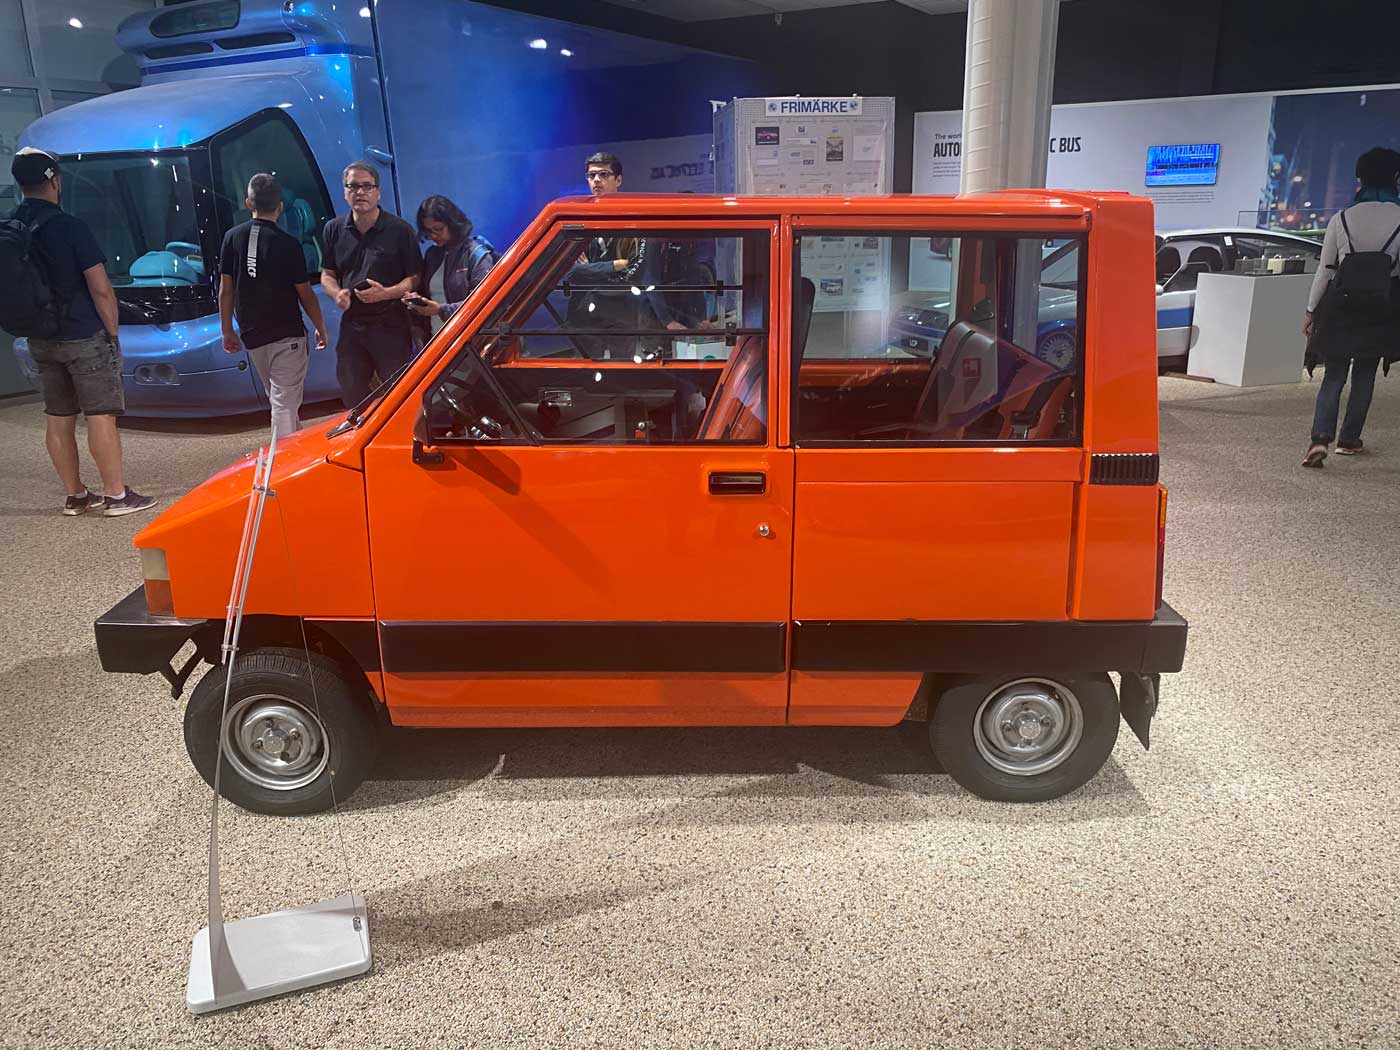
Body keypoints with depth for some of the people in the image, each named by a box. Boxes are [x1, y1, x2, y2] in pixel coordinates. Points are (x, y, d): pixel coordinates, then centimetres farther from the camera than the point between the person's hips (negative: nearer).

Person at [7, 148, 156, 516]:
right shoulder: (70, 227, -14)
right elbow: (100, 289, -15)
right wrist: (113, 334, -5)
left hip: (40, 340, 6)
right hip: (84, 337, -6)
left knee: (58, 418, 11)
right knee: (101, 416, -2)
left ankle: (75, 495, 19)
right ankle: (117, 496, 1)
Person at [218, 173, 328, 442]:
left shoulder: (232, 238, 0)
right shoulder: (288, 243, -11)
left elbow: (226, 290, 2)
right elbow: (305, 294, -6)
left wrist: (227, 332, 11)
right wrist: (321, 329, 7)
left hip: (252, 336, 5)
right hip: (287, 334, -5)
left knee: (278, 399, 21)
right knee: (285, 404, -6)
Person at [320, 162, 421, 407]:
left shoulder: (400, 230, -5)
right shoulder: (334, 229, 8)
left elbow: (415, 278, -4)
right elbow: (327, 274, 15)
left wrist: (386, 293, -21)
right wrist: (337, 293, -8)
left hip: (392, 325, -4)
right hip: (352, 325, 4)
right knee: (351, 394, 12)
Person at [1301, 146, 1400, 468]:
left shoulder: (1341, 219, -4)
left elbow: (1325, 269, -1)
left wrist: (1311, 311, 6)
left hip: (1340, 307, 0)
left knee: (1333, 377, 3)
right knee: (1364, 376, 15)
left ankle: (1320, 439, -16)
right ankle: (1349, 439, 22)